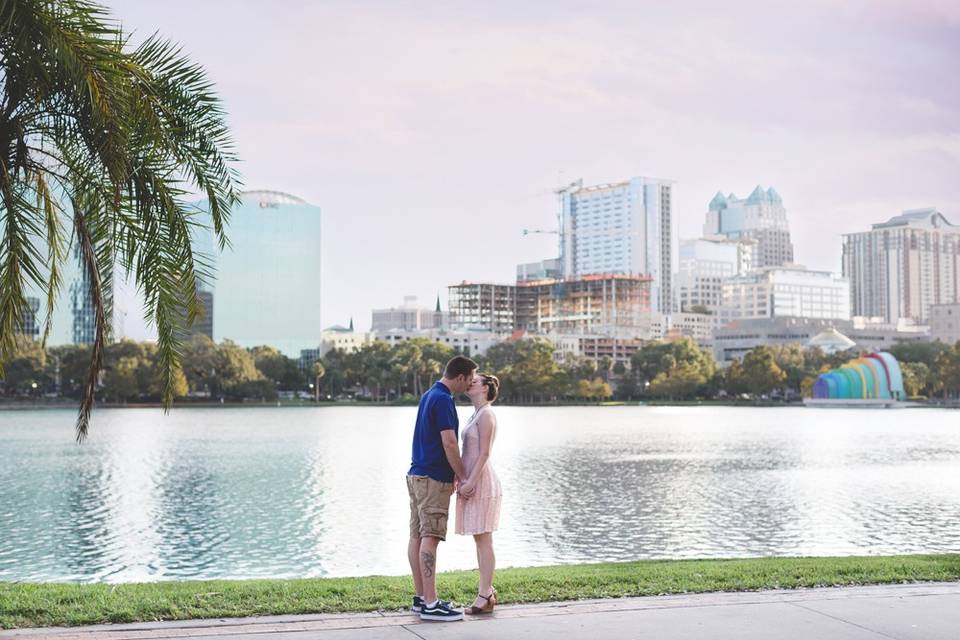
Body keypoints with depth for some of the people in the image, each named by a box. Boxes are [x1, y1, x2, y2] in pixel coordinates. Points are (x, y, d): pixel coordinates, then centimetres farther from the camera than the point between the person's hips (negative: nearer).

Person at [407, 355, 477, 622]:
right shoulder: (443, 400, -15)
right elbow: (449, 444, -19)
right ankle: (431, 604, -10)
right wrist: (463, 477, -9)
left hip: (417, 474, 10)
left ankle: (421, 597, 16)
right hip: (434, 479, -10)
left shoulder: (429, 395, 15)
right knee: (430, 538, -10)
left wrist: (453, 475, 21)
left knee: (417, 536, 9)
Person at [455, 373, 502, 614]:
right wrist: (464, 482, 16)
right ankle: (487, 590, 19)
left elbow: (484, 453, -17)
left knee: (483, 540, -6)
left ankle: (485, 597, -3)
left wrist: (470, 483, -20)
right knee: (480, 540, 12)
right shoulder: (476, 414, 17)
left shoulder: (486, 414, -11)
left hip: (481, 481, -9)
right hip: (473, 482, 9)